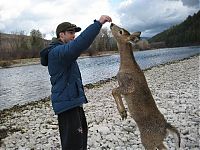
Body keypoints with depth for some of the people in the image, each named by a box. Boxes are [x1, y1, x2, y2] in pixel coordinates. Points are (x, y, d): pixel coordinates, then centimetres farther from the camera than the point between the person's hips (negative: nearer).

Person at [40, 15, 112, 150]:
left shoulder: (62, 51, 16)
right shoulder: (57, 51, -21)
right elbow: (79, 44, -37)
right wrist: (98, 23, -38)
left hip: (74, 101, 11)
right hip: (67, 103, -11)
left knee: (82, 132, 25)